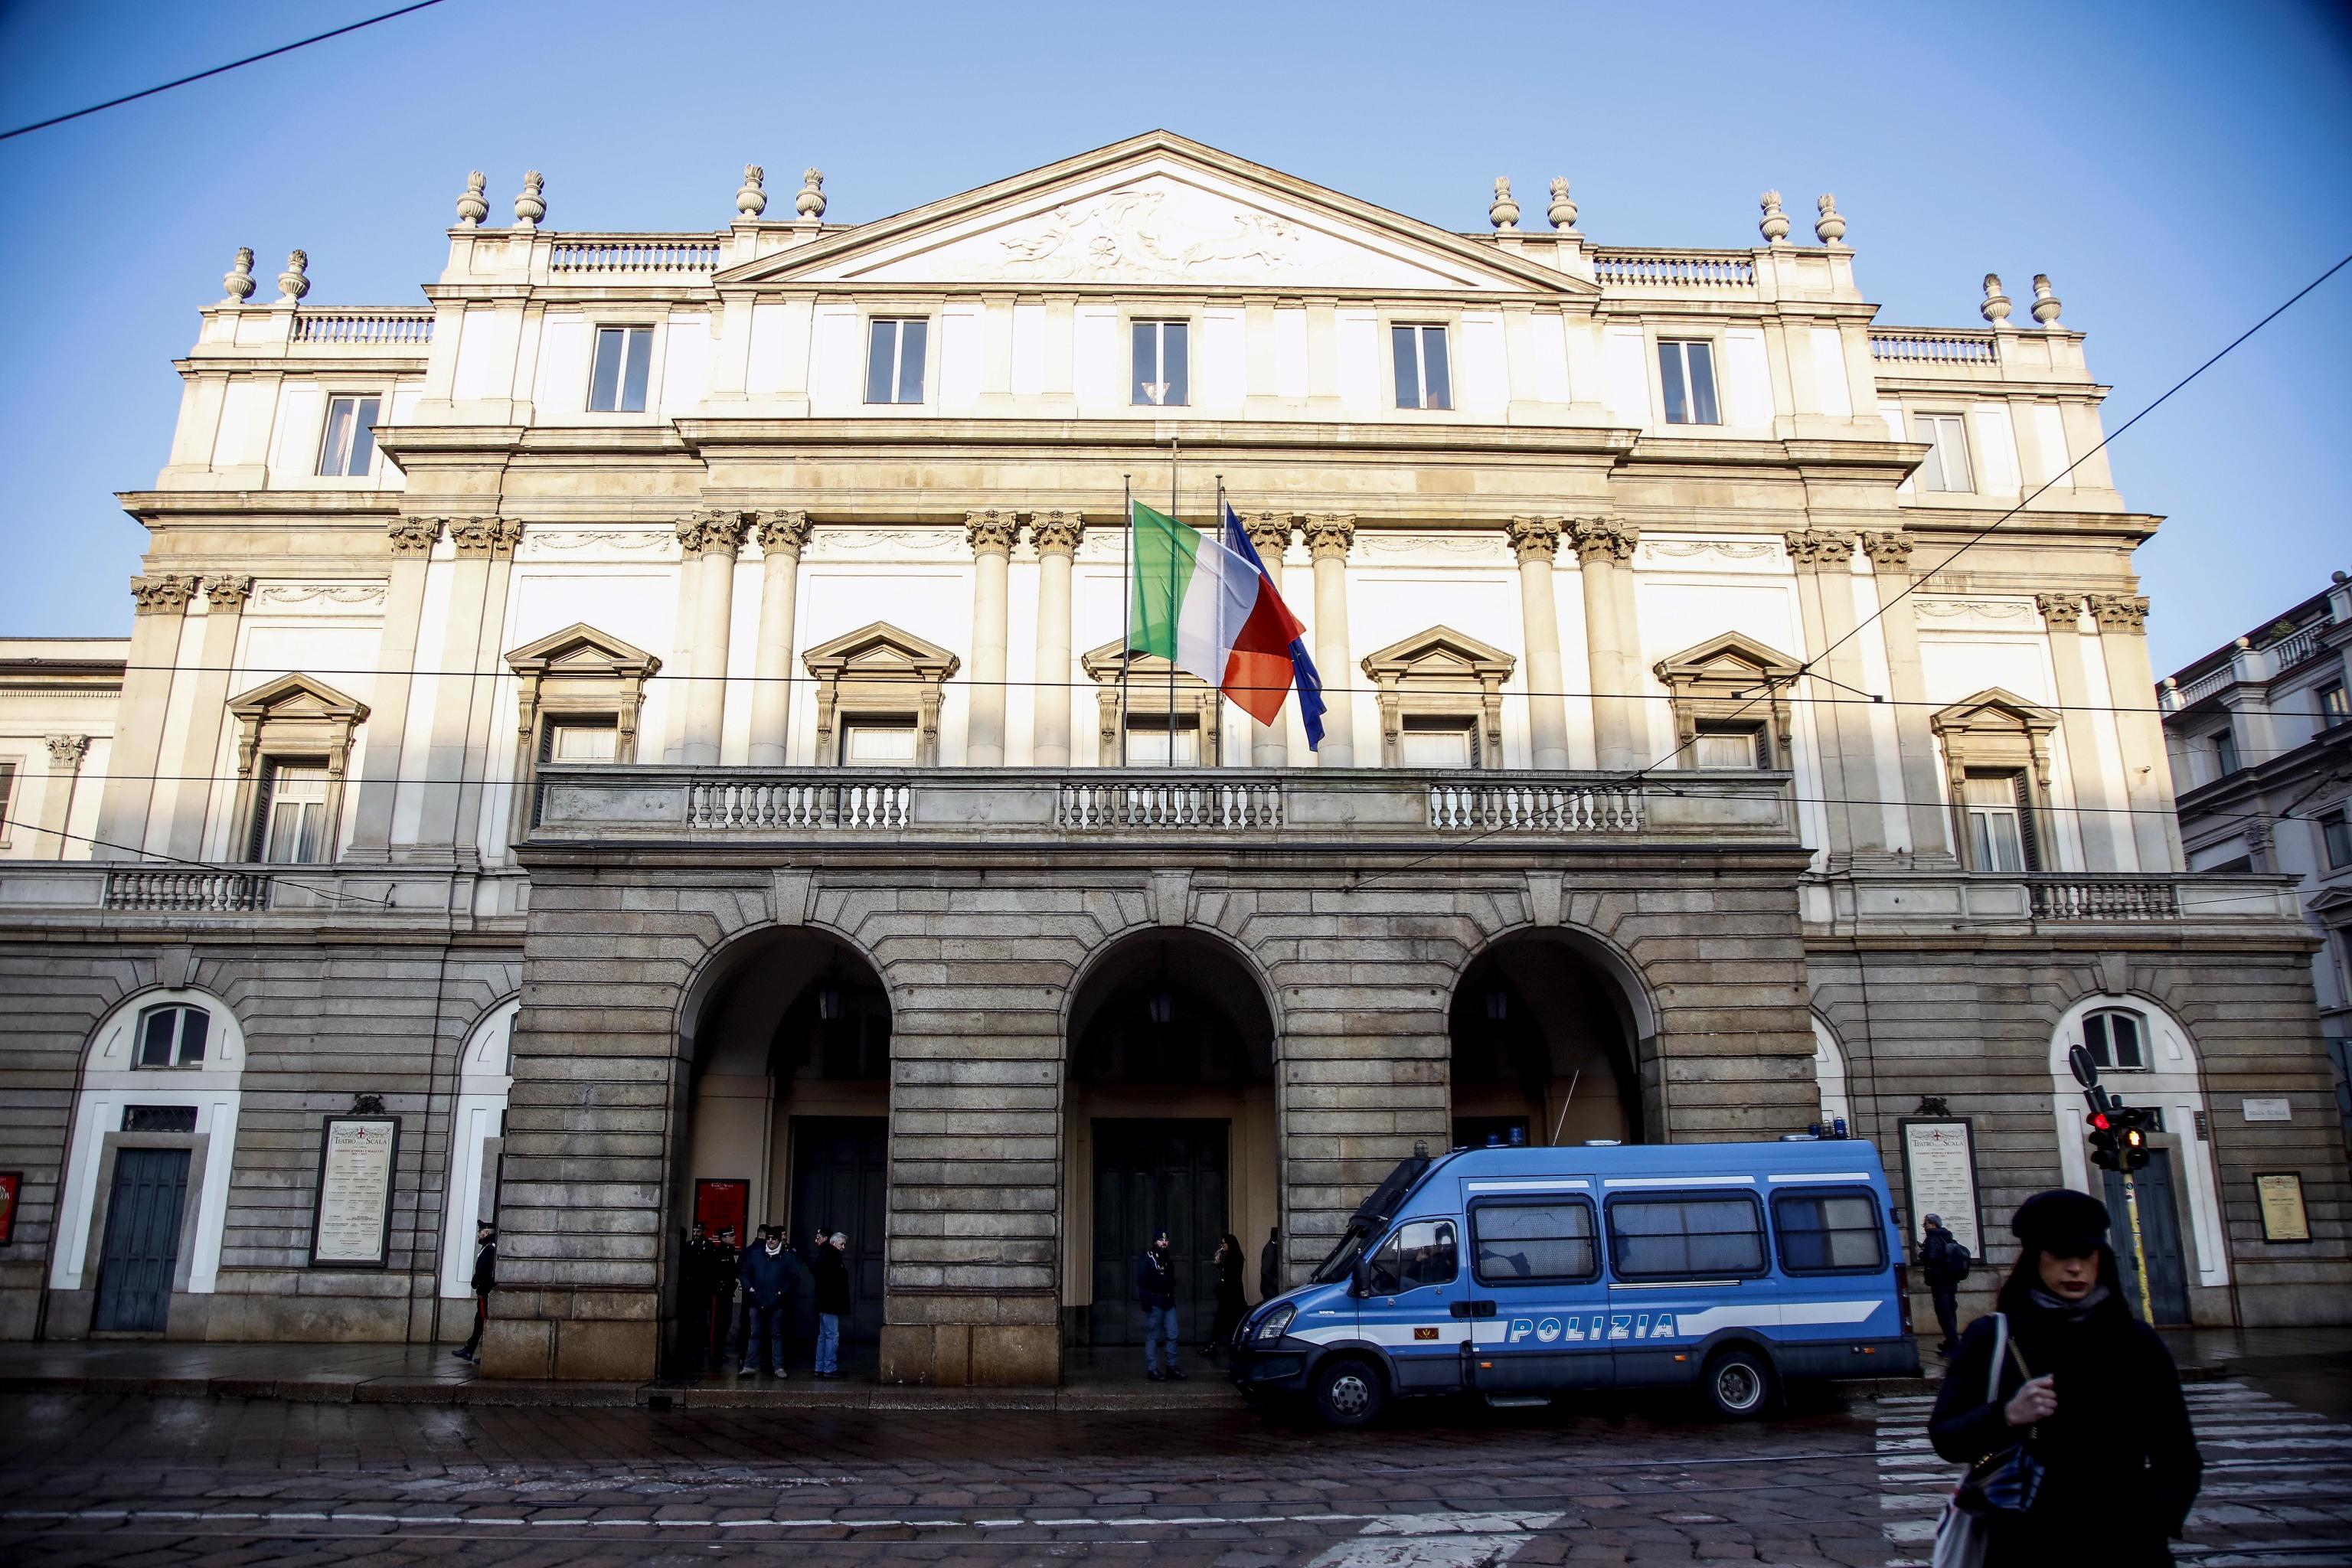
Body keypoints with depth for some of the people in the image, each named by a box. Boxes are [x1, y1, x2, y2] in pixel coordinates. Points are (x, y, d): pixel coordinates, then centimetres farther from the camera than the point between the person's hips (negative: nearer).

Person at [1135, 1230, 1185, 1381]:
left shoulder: (1168, 1258, 14)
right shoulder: (1147, 1258, -9)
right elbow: (1141, 1282, -14)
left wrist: (1173, 1299, 17)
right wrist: (1145, 1302, -20)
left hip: (1168, 1302, 7)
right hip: (1155, 1303, -7)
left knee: (1172, 1335, 7)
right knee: (1153, 1337, -1)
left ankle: (1172, 1367, 16)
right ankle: (1152, 1370, 5)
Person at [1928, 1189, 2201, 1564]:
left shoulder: (2134, 1340, 2)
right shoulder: (1990, 1338, -4)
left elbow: (2179, 1461, 5)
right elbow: (1944, 1439, -5)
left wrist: (2150, 1526, -10)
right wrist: (2004, 1417, -22)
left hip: (2123, 1547, 1)